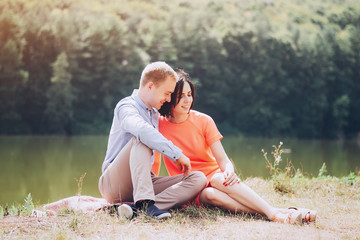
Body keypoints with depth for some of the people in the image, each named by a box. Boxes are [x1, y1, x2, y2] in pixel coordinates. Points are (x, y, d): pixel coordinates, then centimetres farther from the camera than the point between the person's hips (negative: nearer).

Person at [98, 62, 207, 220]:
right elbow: (142, 129, -31)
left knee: (198, 179, -15)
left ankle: (137, 207, -34)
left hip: (145, 183, 7)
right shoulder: (126, 107, -8)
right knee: (142, 138, -30)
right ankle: (145, 202, -44)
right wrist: (177, 155, -30)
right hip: (114, 183, -7)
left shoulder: (155, 115, 21)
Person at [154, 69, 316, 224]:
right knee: (209, 194, -36)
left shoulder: (204, 121, -2)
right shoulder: (158, 126, -5)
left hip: (212, 175, 2)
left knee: (219, 179, -36)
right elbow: (154, 161, 0)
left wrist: (229, 170, -28)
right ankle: (273, 214, -49)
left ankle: (273, 212, -45)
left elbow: (223, 160, -6)